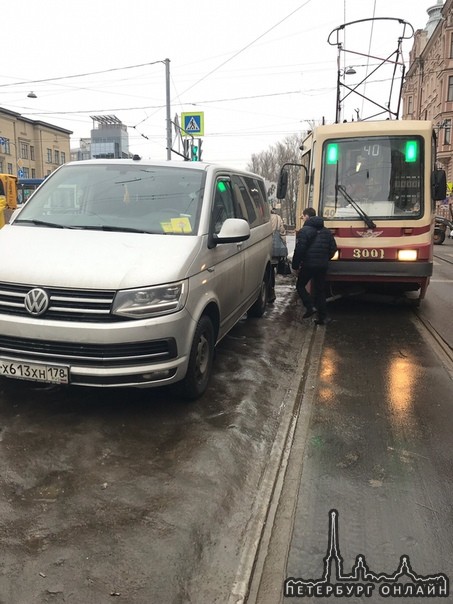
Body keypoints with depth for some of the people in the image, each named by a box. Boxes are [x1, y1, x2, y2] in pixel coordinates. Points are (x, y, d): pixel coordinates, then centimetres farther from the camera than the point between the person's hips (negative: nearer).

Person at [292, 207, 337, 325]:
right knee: (320, 290, 11)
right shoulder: (326, 231, 13)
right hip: (322, 266, 6)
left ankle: (310, 306, -6)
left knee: (300, 286, 11)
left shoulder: (304, 231, -10)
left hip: (308, 265, -6)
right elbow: (333, 248, 13)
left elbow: (299, 250, -15)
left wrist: (295, 266, -7)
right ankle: (322, 317, 11)